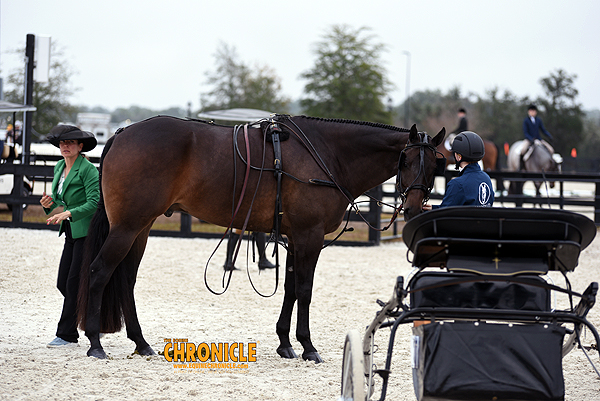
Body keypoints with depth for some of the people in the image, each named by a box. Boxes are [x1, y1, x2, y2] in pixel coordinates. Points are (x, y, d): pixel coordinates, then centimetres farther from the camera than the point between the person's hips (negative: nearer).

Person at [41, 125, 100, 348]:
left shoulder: (88, 170, -14)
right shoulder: (59, 167, 11)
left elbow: (95, 202, -20)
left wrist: (68, 213, -30)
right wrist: (49, 203, -1)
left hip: (88, 231, -9)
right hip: (71, 232, 9)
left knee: (74, 284, -7)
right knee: (63, 284, 7)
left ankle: (67, 335, -1)